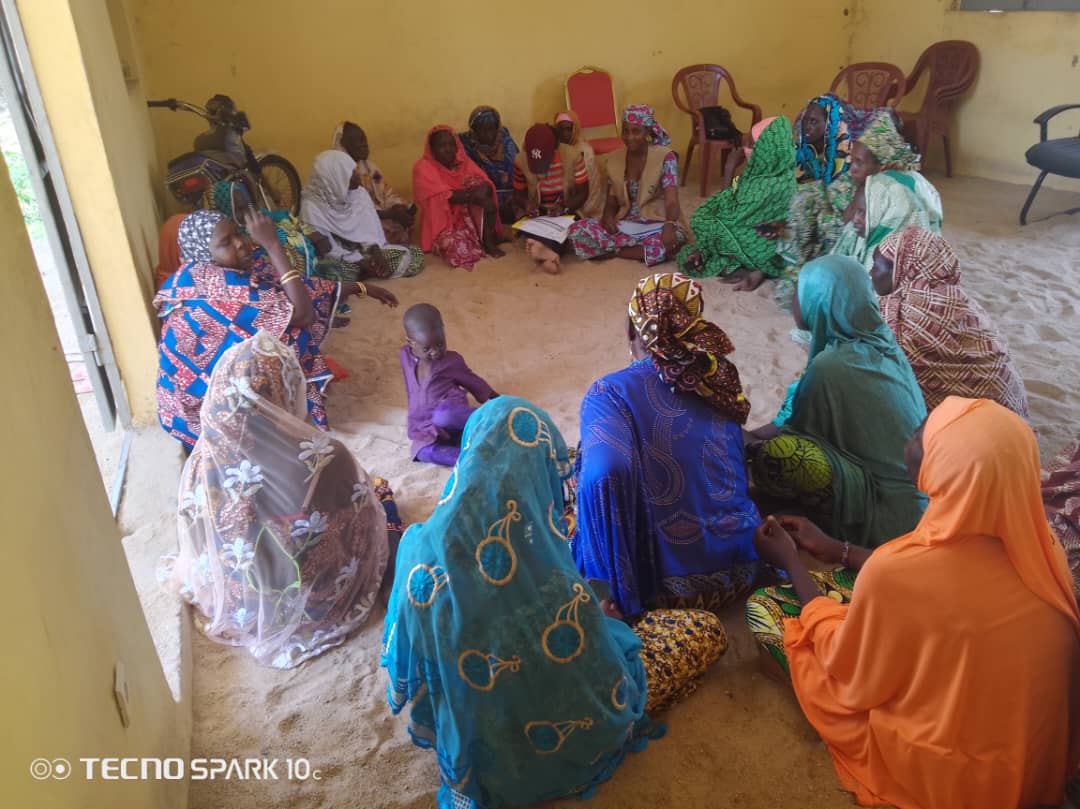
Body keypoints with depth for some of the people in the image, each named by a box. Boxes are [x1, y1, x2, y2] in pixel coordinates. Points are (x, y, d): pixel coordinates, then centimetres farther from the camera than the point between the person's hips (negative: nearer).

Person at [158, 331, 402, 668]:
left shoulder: (204, 462, -25)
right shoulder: (325, 459, -35)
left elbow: (195, 544, -7)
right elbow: (364, 521, -14)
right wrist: (376, 494, 10)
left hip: (240, 605, 3)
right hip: (317, 603, -3)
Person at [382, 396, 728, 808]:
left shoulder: (420, 549, -24)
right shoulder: (556, 587, -41)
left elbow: (407, 655, -4)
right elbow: (612, 696, -22)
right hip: (554, 754, -4)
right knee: (706, 629, 8)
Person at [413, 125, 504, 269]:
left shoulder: (463, 162, 8)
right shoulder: (423, 168, -7)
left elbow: (487, 185, -4)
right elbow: (444, 197, -19)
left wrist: (481, 191, -26)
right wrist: (474, 194, -24)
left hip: (468, 218, 5)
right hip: (442, 223, -5)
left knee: (482, 190, -20)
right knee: (460, 250, -36)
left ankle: (488, 240, -17)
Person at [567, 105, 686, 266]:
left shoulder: (665, 157, -9)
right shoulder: (614, 159, 5)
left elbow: (671, 200, -20)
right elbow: (611, 201, 10)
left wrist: (670, 225, -42)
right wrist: (608, 215, -15)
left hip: (657, 224, -3)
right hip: (625, 224, 4)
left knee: (667, 242, -40)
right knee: (576, 231, -18)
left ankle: (614, 250, -14)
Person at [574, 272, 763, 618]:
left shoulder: (611, 392, -13)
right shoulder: (717, 375, 2)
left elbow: (605, 475, -31)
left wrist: (610, 589, -20)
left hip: (670, 583, -6)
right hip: (741, 570, 6)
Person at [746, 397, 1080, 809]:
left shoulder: (896, 571, -34)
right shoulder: (1041, 545, -14)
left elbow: (844, 662, -13)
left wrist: (790, 561, -1)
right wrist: (836, 551, 11)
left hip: (949, 773, -5)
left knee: (763, 606, 0)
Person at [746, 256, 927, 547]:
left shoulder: (831, 366, -22)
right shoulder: (878, 340, 2)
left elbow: (799, 430, -6)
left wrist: (748, 443, 9)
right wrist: (766, 431, 14)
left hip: (888, 506, -9)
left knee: (770, 455, -24)